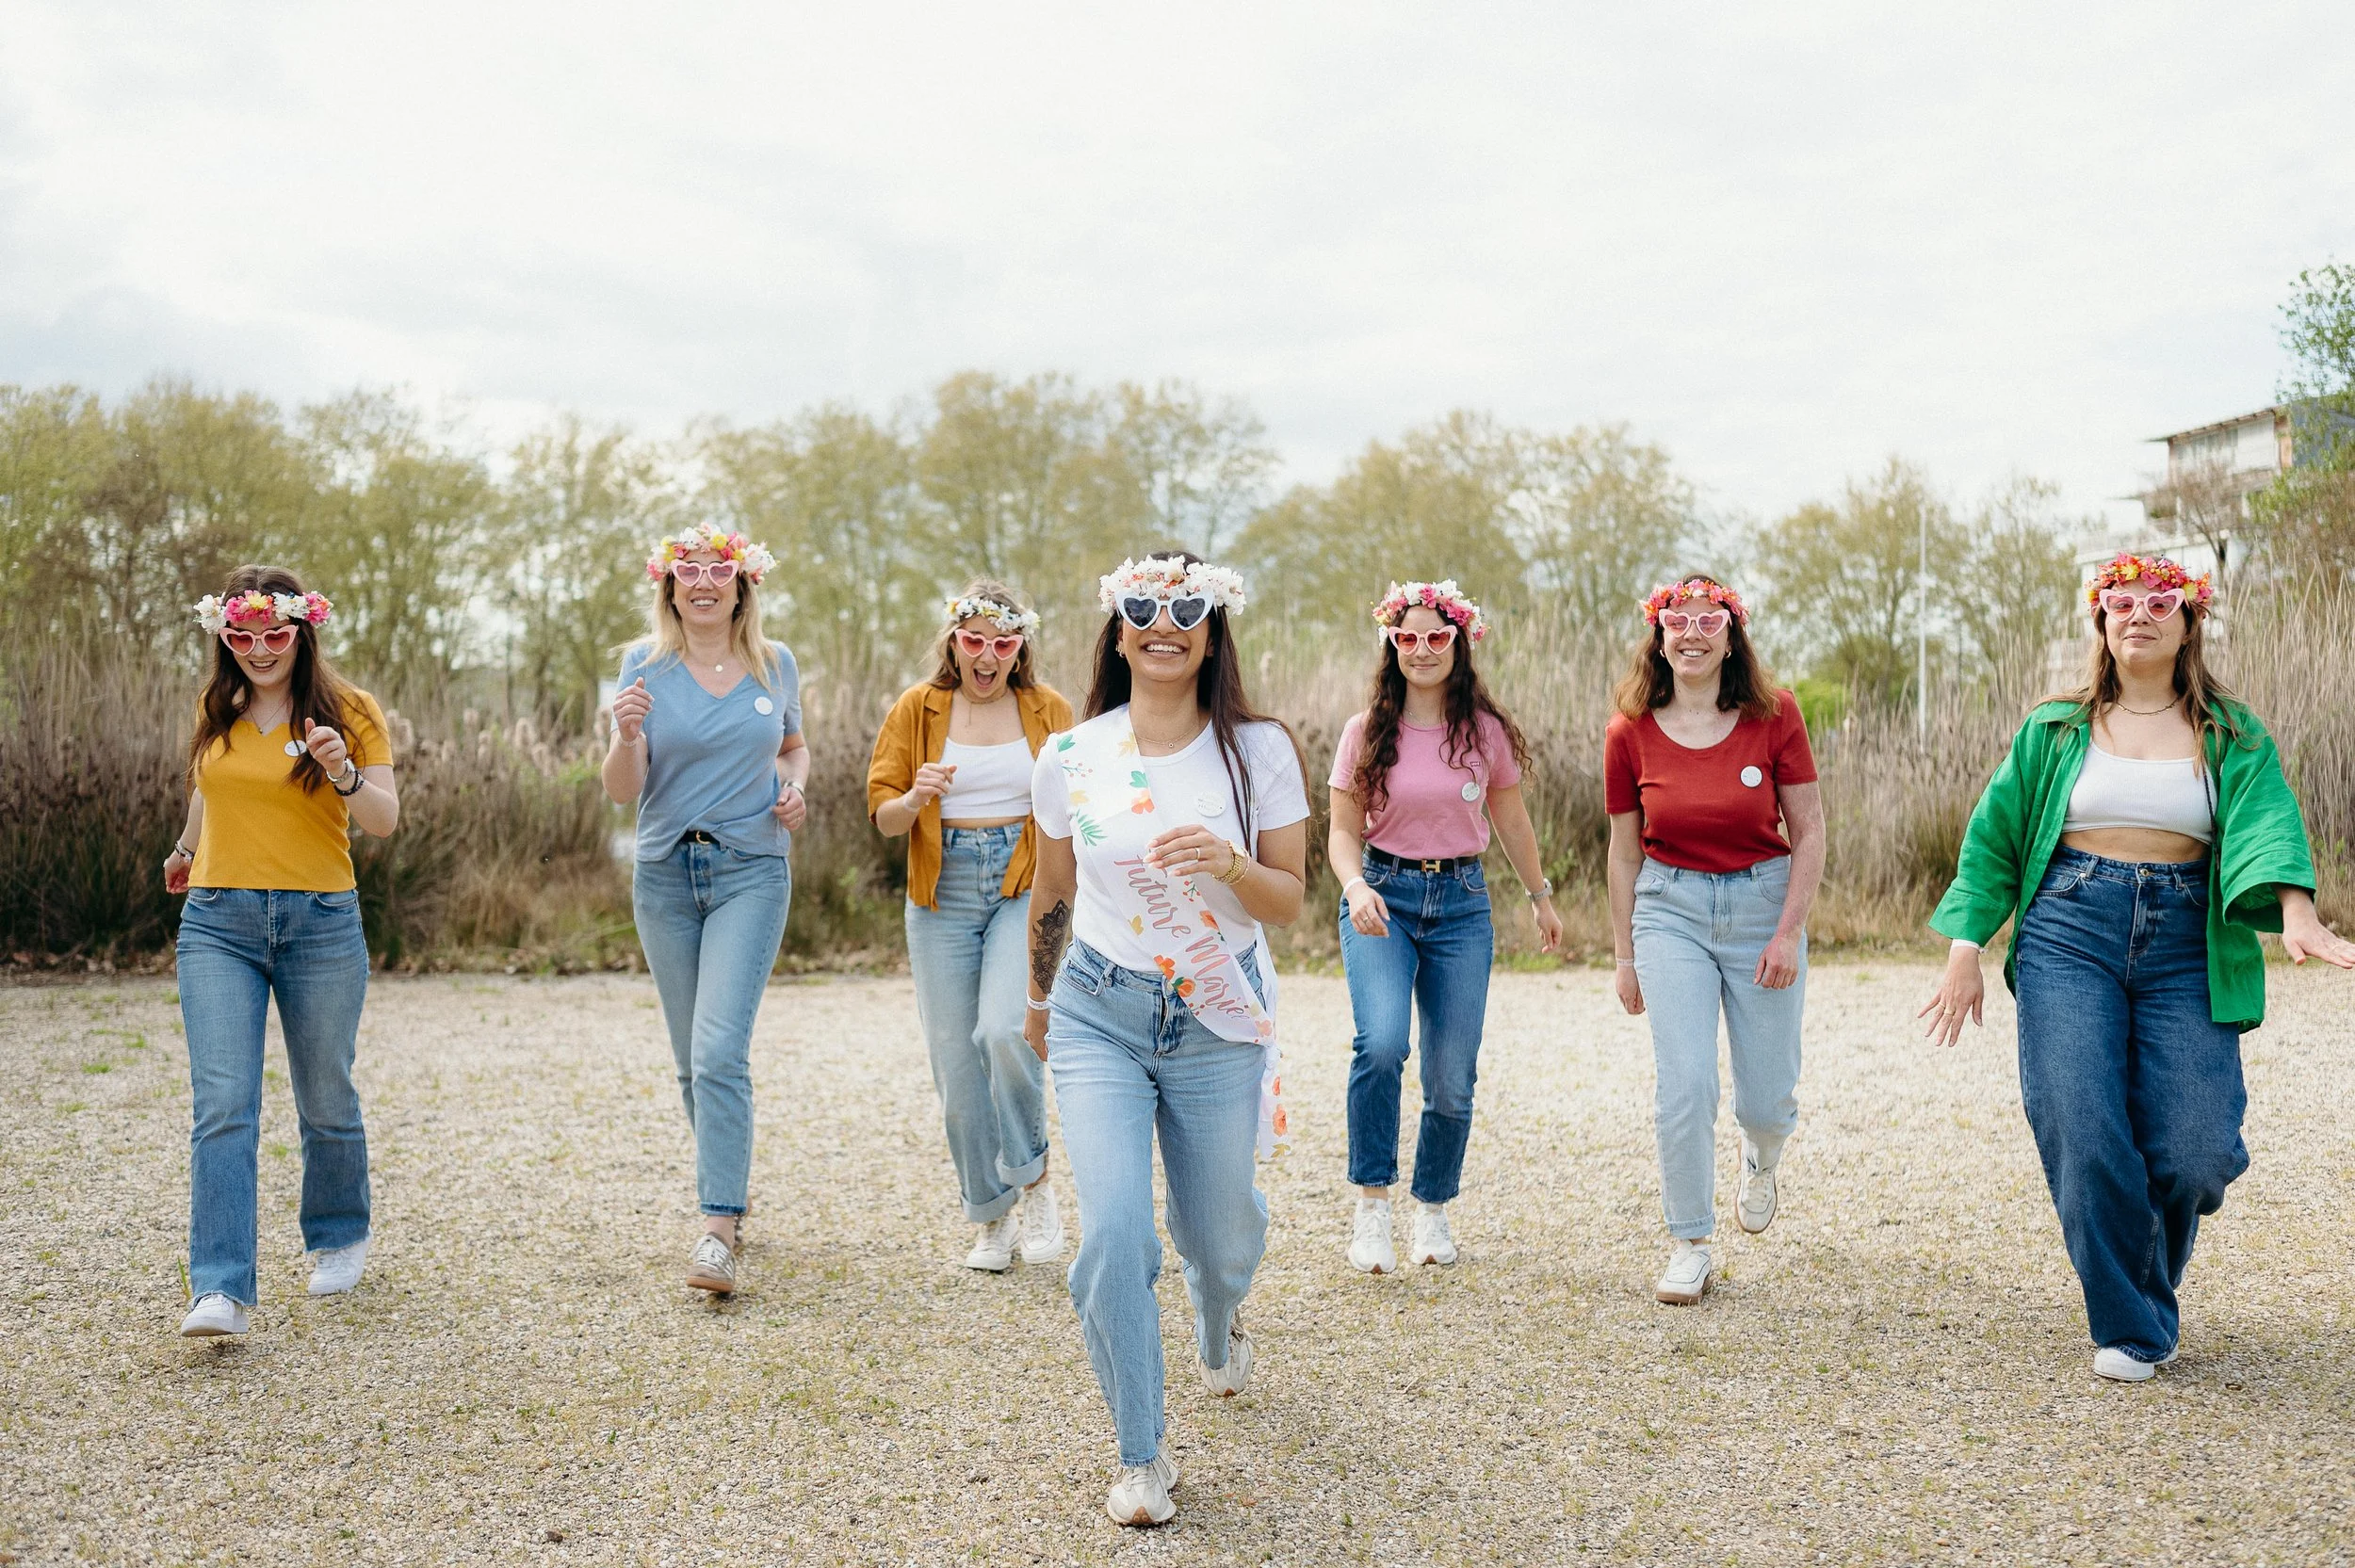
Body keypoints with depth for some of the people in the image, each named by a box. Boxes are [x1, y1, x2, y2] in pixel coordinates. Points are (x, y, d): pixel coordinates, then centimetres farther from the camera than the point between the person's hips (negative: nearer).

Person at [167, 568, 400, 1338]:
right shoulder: (217, 711, 8)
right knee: (222, 1107, -10)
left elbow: (386, 822, -8)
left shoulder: (350, 711, -3)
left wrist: (343, 773, -26)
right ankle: (220, 1289, -12)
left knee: (325, 1099, 11)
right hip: (217, 922, 2)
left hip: (321, 922, -2)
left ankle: (339, 1238, 35)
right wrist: (185, 849, 42)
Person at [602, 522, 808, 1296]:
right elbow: (623, 791, -4)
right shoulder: (644, 665, -1)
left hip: (751, 871, -2)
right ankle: (730, 1183, 32)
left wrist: (795, 789, 1)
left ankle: (718, 1228, -14)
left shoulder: (776, 664, 3)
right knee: (692, 1058, 11)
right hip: (665, 875, 2)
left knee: (720, 1050, -15)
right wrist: (628, 735, -24)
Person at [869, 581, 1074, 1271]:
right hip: (944, 897, 2)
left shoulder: (1049, 710, 6)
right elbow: (882, 815, 5)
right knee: (956, 1060, 2)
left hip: (1026, 888, -2)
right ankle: (992, 1216, 18)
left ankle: (1033, 1177, 1)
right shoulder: (916, 708, 5)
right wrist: (914, 800, -17)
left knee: (1006, 1030, -23)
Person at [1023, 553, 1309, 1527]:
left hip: (1217, 1022, 0)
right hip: (1099, 1016, 0)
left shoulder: (1259, 751, -7)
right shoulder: (1071, 758, -4)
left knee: (1219, 1233, 15)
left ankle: (1219, 1325, 54)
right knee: (1113, 1234, -14)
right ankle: (1142, 1457, 5)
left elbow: (1289, 901, -4)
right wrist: (1038, 998, 22)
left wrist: (1230, 863, -24)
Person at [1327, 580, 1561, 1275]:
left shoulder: (1486, 731, 2)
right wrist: (1355, 886, -19)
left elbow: (1511, 820, 15)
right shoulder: (1366, 732, -1)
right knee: (1382, 1043, -25)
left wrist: (1542, 898, 22)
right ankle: (1372, 1202, -10)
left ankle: (1433, 1210, 25)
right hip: (1383, 897, -1)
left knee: (1452, 1079, 2)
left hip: (1461, 902, 2)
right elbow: (1344, 830, 1)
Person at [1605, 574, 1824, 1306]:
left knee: (1767, 1095, 7)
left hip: (1762, 900, 0)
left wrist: (1789, 931, -10)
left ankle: (1761, 1161, 44)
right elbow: (1624, 851, 5)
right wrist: (1624, 955, 7)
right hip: (1670, 907, 0)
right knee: (1684, 1085, -9)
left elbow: (1810, 832, -2)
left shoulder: (1774, 717, -7)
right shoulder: (1630, 733, -4)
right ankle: (1689, 1246, 8)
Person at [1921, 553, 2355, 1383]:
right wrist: (1965, 950, 4)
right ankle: (2129, 1329, 9)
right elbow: (1993, 838, 12)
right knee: (2085, 1141, -10)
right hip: (2070, 932, 0)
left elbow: (2265, 823, -10)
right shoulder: (2055, 730, 11)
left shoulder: (2233, 736, 9)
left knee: (2195, 1152, -7)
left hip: (2187, 942, 0)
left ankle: (2152, 1282, 26)